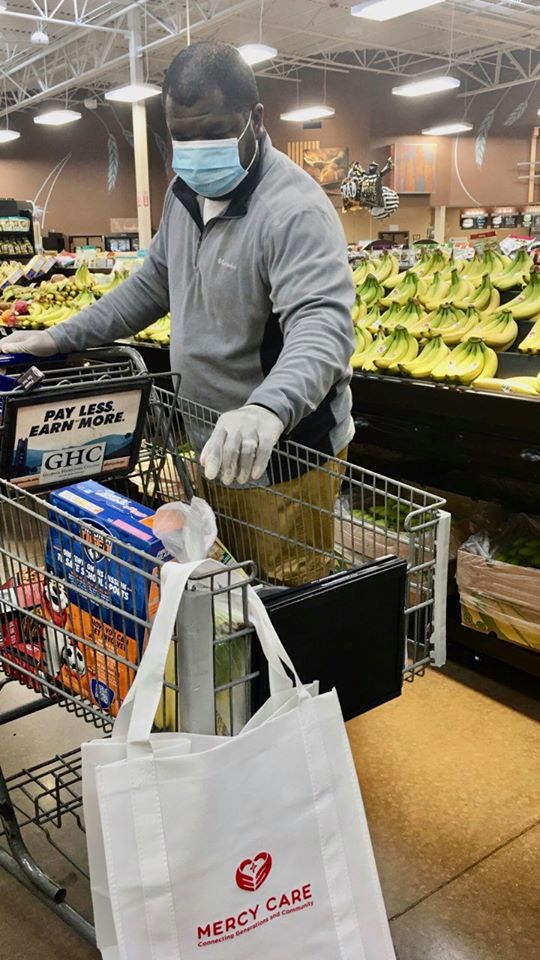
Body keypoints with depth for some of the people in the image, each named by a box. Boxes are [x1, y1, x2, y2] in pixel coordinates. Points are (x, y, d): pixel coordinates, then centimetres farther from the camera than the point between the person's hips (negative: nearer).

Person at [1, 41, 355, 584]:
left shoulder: (293, 209, -21)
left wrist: (267, 410, -54)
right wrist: (59, 338, 15)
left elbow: (322, 326, -34)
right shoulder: (185, 194, 8)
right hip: (212, 446, 8)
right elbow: (152, 285, 20)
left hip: (280, 455, -8)